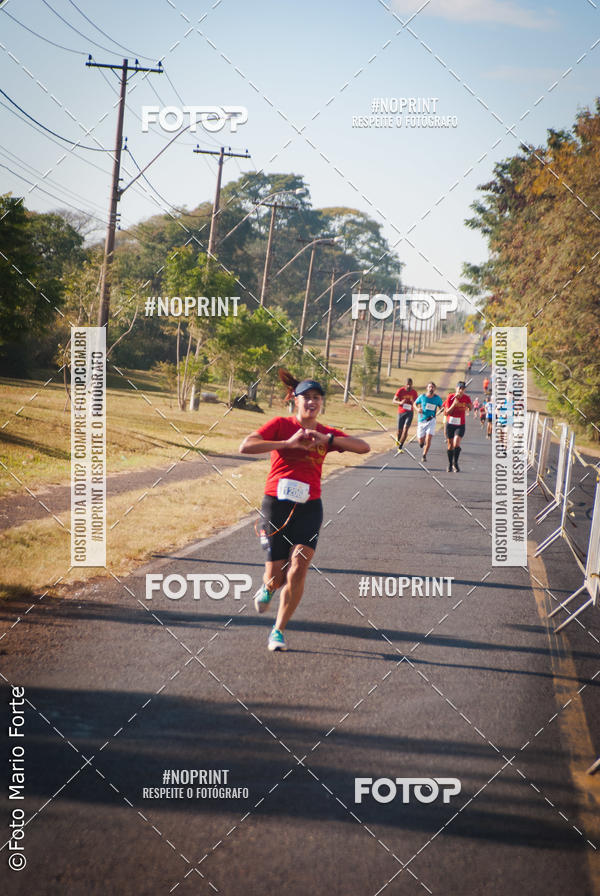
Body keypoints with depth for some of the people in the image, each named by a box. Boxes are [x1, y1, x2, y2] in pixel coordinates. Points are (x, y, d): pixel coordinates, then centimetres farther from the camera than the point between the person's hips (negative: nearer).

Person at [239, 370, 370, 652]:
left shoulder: (327, 434, 8)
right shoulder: (281, 425, -1)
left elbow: (364, 447, -6)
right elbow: (246, 446, -15)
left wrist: (326, 440, -17)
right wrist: (289, 443, -19)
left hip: (309, 508, 2)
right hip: (276, 504, -2)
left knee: (298, 570, -14)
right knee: (277, 577, 1)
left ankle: (278, 631, 1)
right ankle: (268, 587, 41)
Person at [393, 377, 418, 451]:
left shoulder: (414, 392, 1)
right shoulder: (401, 390, -7)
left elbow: (416, 404, 10)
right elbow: (394, 401, -7)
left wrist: (413, 402, -15)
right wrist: (400, 402, -29)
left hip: (409, 412, 0)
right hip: (401, 412, 0)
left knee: (406, 429, -15)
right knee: (400, 430, 6)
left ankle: (400, 447, -13)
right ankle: (398, 439, 43)